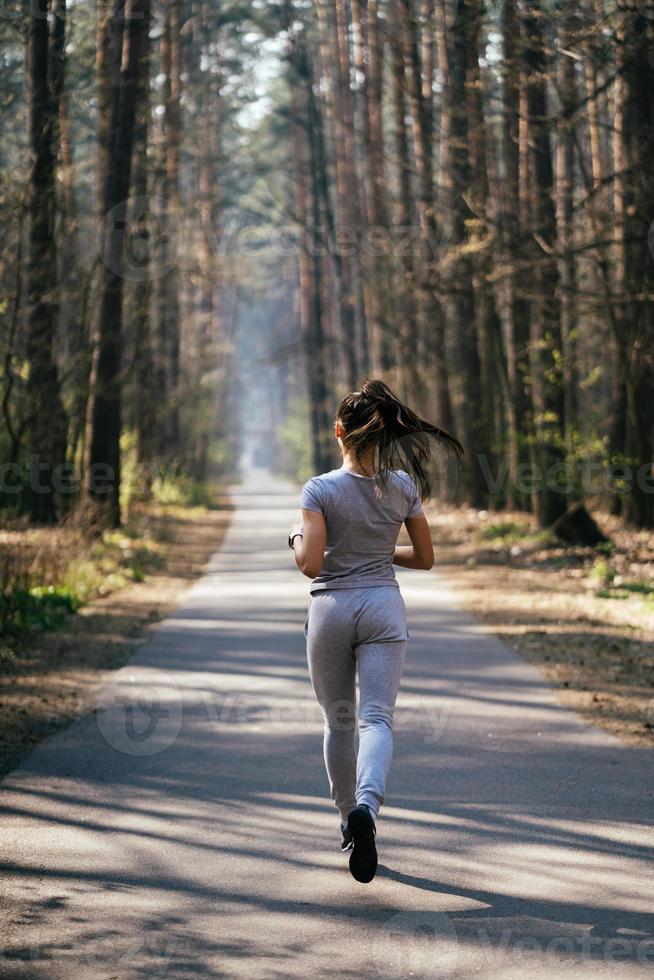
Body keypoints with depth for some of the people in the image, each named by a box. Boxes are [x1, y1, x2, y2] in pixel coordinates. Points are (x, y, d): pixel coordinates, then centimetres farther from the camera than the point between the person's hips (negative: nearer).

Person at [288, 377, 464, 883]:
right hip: (384, 606, 1)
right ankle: (366, 806, -33)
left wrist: (297, 538, 4)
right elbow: (425, 557, 7)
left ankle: (349, 817, 28)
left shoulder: (320, 490, -10)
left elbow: (310, 564, -17)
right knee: (377, 718, -7)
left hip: (331, 609, -1)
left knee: (339, 722, 16)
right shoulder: (404, 486, 0)